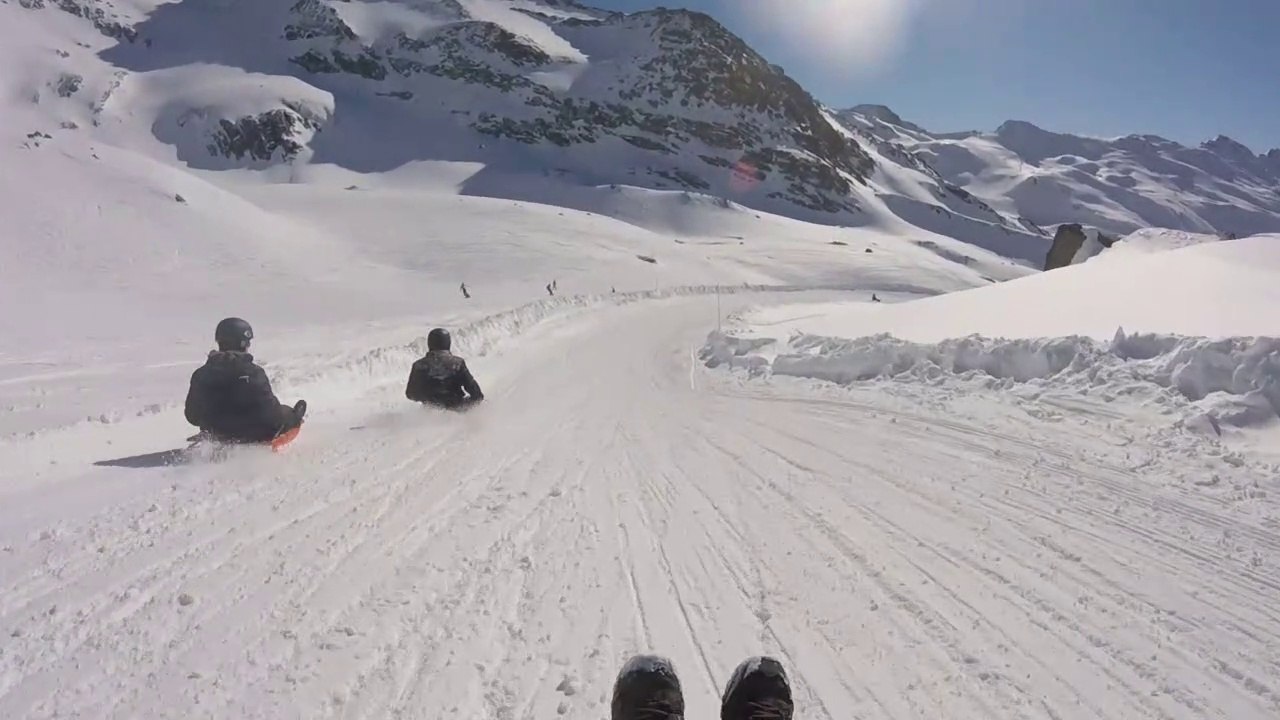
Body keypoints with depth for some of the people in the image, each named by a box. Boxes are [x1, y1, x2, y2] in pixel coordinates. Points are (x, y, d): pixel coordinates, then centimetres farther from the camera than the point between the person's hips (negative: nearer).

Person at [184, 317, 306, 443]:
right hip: (249, 436, -6)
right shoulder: (252, 373, -25)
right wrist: (293, 418, -4)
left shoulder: (201, 373, -9)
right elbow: (270, 411, -23)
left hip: (216, 435, 6)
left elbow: (192, 416, 0)